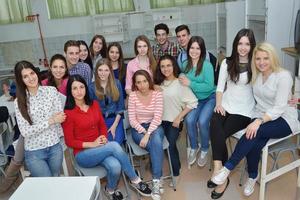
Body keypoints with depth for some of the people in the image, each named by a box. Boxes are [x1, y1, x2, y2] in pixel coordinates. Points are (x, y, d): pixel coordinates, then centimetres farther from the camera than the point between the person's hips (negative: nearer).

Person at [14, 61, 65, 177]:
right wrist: (51, 121, -17)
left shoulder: (51, 90, -2)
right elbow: (25, 132, -13)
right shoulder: (19, 102, -6)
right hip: (34, 152, -2)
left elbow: (61, 116, 0)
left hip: (55, 147, 2)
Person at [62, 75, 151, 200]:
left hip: (100, 148, 4)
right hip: (82, 154, -4)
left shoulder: (94, 104, 4)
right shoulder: (68, 113, -11)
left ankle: (110, 190, 3)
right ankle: (135, 180, -13)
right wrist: (92, 144, -18)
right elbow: (69, 142, -9)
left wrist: (104, 137, -8)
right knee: (114, 145, -30)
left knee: (115, 167, -29)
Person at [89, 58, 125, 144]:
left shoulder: (116, 83, 1)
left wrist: (114, 125, -7)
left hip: (115, 119, 1)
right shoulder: (91, 87, -1)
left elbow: (120, 106, 2)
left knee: (116, 142, -20)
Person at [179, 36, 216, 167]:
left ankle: (204, 150, 3)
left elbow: (209, 86, -21)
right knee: (189, 120, -22)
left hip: (210, 98, -4)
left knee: (202, 121, -26)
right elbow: (184, 82, 10)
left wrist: (190, 84, -24)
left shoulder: (207, 65, -15)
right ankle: (193, 148, 5)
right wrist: (182, 80, -13)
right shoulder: (186, 64, 1)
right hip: (195, 99, 4)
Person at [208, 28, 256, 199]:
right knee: (215, 127, -27)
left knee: (220, 134, -23)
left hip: (244, 111, -2)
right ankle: (221, 173, -19)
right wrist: (218, 104, -4)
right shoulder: (227, 63, 10)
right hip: (225, 106, 3)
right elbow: (220, 87, 9)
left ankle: (220, 172, -7)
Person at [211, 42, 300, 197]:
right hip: (261, 116, 4)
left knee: (255, 132, -33)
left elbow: (279, 108, -21)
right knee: (254, 145, -27)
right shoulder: (256, 75, 6)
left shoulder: (283, 76, -14)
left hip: (283, 119, -4)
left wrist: (259, 121, -33)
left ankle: (228, 168, -22)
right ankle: (252, 176, 0)